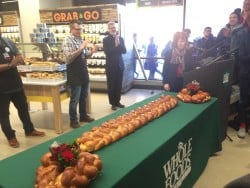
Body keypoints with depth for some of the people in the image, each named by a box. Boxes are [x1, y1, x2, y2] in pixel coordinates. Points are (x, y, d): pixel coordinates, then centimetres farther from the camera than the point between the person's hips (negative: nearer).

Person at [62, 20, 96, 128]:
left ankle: (83, 115, 32)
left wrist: (91, 52, -2)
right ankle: (73, 120, 14)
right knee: (74, 99, 2)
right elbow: (68, 58, -23)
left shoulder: (80, 39, 11)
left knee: (84, 97, 17)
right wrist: (81, 48, -26)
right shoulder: (67, 41, -12)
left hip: (83, 73, 8)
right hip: (74, 74, -7)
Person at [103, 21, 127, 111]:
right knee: (111, 85, 3)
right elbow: (107, 52, -14)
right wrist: (115, 45, -20)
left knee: (119, 85, 10)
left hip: (120, 65, 4)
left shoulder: (120, 38, 7)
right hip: (111, 66, -4)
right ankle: (113, 103, 14)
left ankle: (117, 102, 22)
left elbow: (124, 51, 0)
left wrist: (118, 44, -15)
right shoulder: (106, 39, -5)